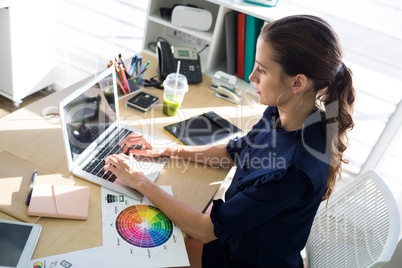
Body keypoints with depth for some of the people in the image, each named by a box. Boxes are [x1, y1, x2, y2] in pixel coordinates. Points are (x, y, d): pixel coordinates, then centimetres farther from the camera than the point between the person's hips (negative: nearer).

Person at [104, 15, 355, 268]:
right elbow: (233, 152, 8)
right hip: (234, 223, 7)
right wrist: (165, 150, 3)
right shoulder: (279, 114, -13)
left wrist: (139, 181, -21)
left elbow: (205, 230, -31)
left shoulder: (295, 170, -39)